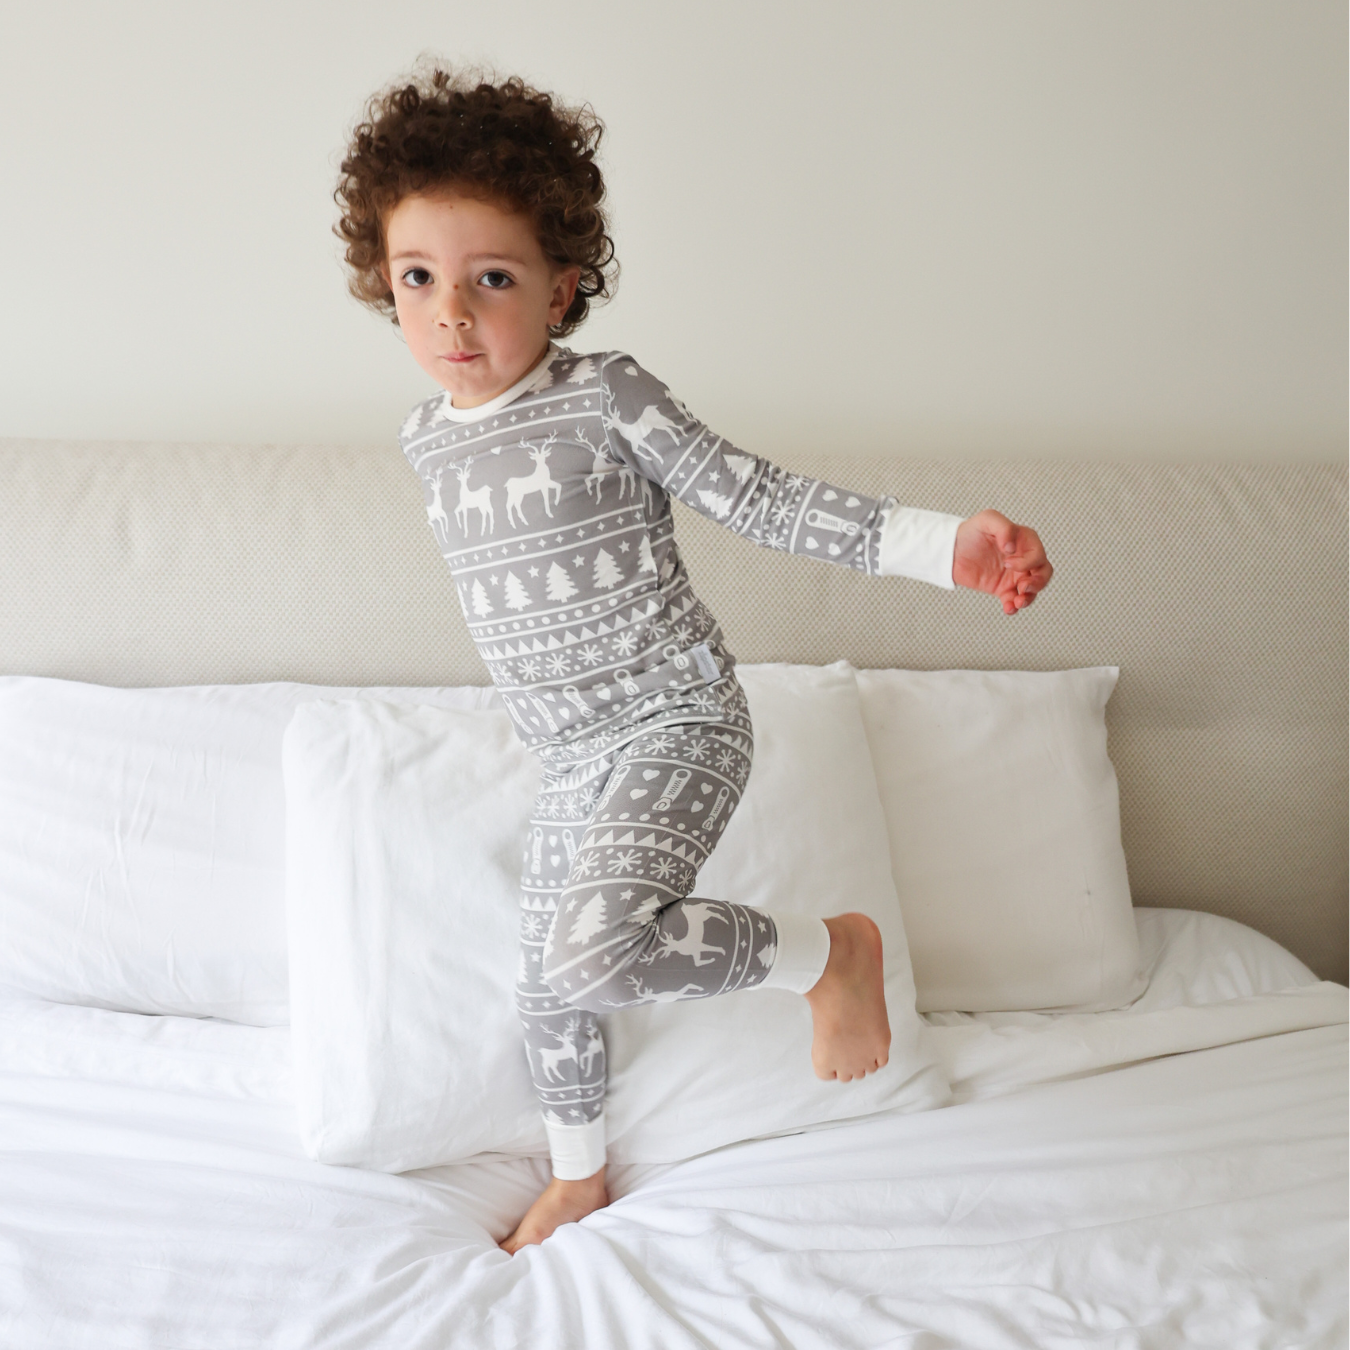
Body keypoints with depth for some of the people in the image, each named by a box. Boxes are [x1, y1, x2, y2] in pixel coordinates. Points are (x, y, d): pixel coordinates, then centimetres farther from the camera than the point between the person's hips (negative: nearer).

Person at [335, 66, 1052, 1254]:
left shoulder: (606, 397, -15)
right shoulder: (427, 439, 4)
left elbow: (758, 499, -15)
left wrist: (939, 544, -25)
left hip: (679, 725, -7)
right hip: (573, 757, 7)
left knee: (597, 952, -30)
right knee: (548, 985, 19)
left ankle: (834, 951, -5)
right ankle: (577, 1179, 46)